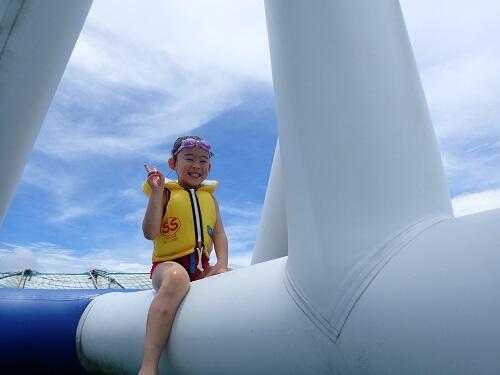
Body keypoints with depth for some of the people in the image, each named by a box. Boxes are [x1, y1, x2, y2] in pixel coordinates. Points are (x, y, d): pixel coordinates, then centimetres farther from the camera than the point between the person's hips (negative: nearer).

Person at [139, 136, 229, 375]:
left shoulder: (209, 197, 15)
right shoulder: (166, 193, 1)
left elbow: (219, 233, 8)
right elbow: (150, 233, -10)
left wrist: (221, 264, -8)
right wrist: (156, 194, -17)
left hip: (202, 268, 5)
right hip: (168, 264, -5)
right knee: (177, 277, -39)